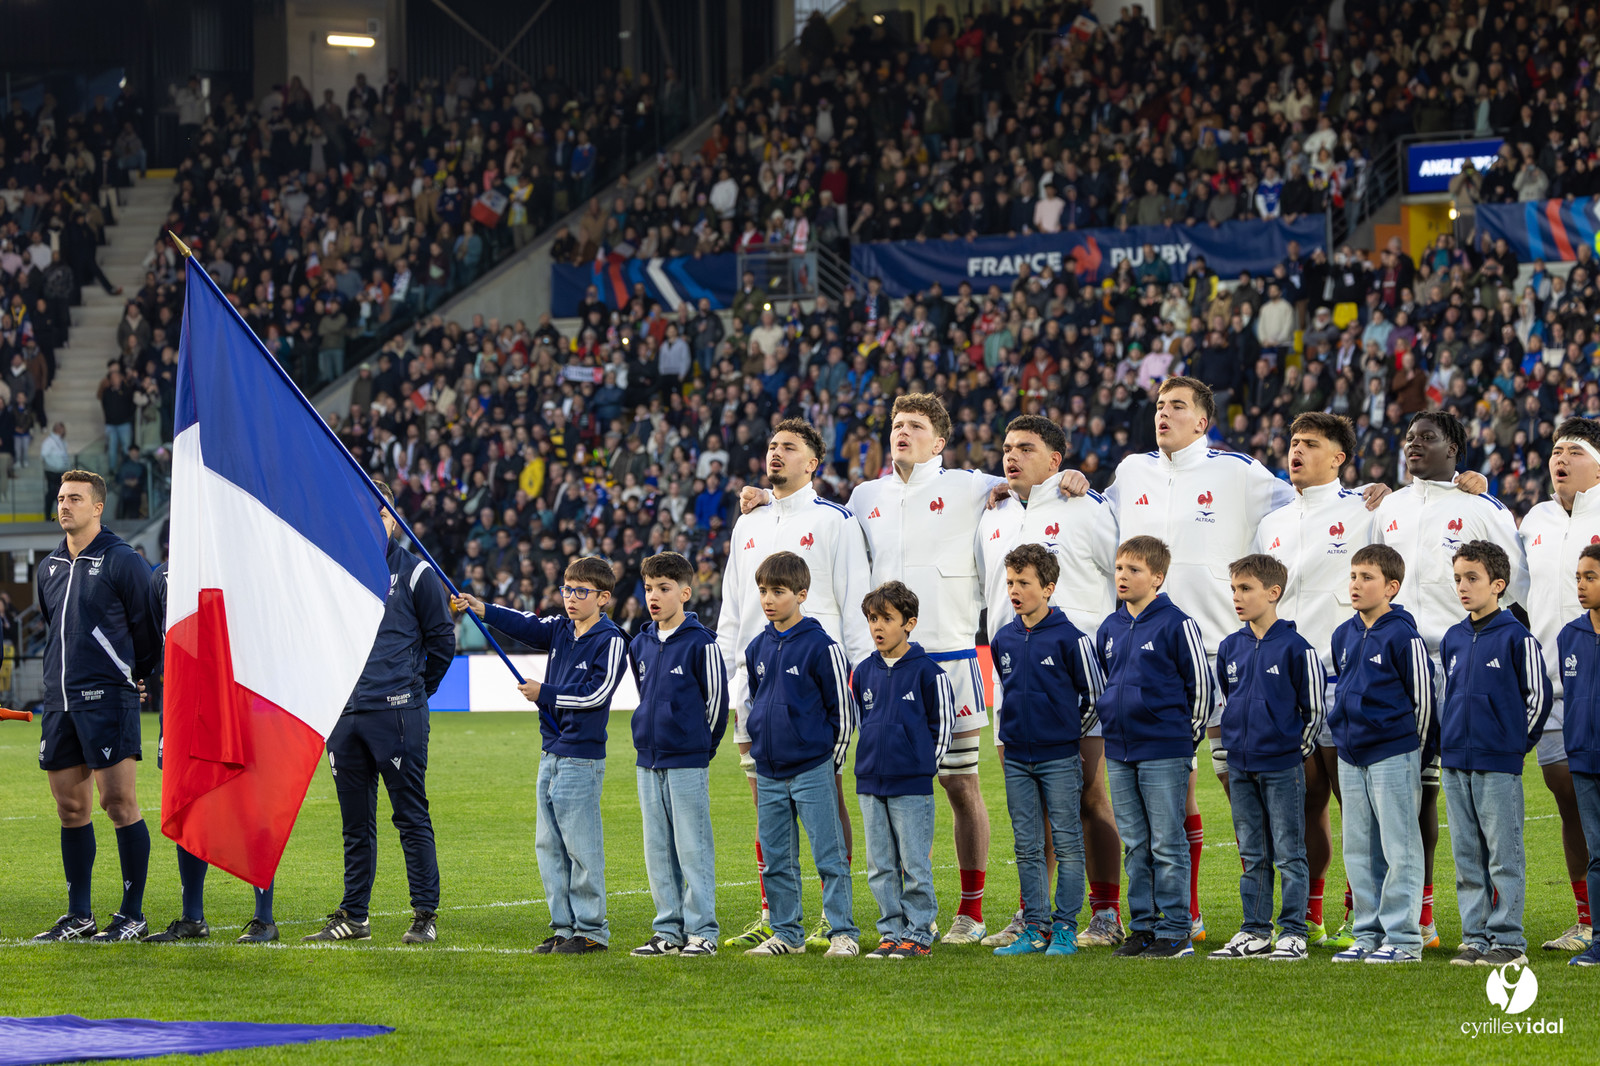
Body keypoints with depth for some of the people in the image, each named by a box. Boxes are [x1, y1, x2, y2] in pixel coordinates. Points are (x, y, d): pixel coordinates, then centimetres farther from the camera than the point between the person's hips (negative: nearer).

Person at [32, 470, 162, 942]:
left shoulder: (122, 562, -5)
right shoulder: (49, 568, 15)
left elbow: (149, 629, 2)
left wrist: (134, 676, 13)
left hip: (108, 699, -7)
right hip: (60, 703, 7)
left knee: (118, 801, -9)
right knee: (71, 808, 8)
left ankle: (133, 915, -4)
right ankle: (79, 915, 15)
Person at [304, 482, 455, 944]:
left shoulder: (415, 573, 0)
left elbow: (442, 640, 5)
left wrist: (415, 691, 7)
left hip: (398, 715, -4)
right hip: (345, 713, 5)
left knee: (411, 816, -4)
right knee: (355, 822, 9)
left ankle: (426, 915, -1)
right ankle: (353, 917, 14)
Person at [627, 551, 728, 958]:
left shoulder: (700, 643, -9)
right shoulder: (641, 645, 10)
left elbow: (716, 699, -4)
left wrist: (700, 748, 4)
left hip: (687, 761, -7)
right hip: (649, 762, 7)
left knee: (693, 847, -4)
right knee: (658, 848, 9)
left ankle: (702, 931, 1)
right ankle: (669, 929, 15)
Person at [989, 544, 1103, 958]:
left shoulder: (1070, 639, -9)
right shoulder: (1002, 640, 7)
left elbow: (1096, 695, 0)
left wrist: (1068, 733, 7)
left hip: (1059, 757, -5)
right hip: (1016, 759, 5)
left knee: (1067, 843, -1)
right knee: (1027, 848, 7)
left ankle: (1064, 928, 3)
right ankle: (1035, 929, 12)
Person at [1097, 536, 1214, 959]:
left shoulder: (1176, 625, -8)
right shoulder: (1109, 629, 10)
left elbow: (1201, 685, -4)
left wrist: (1189, 737, 0)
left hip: (1164, 753, -6)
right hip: (1119, 753, 6)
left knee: (1167, 845, -3)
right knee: (1134, 846, 10)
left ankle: (1175, 932, 2)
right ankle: (1142, 927, 16)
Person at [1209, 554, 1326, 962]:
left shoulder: (1295, 648, -9)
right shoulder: (1229, 648, 8)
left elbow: (1315, 707, -3)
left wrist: (1297, 750, 0)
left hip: (1281, 767, -6)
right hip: (1241, 767, 6)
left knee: (1289, 855, -2)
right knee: (1252, 856, 11)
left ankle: (1293, 934, 2)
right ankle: (1254, 932, 16)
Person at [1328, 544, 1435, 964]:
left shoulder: (1403, 636, -11)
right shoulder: (1344, 636, 11)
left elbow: (1423, 697, -7)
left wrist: (1416, 752, -2)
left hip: (1393, 753, -8)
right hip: (1351, 756, 8)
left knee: (1399, 848, -4)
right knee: (1359, 849, 10)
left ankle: (1402, 937, -1)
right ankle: (1367, 934, 16)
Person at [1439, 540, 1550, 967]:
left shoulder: (1516, 637, -7)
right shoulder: (1453, 639, 11)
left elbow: (1537, 696, -3)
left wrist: (1515, 743, 1)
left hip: (1498, 765, -6)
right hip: (1455, 763, 6)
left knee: (1504, 855, -3)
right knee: (1467, 857, 9)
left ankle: (1508, 940, 1)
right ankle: (1475, 937, 14)